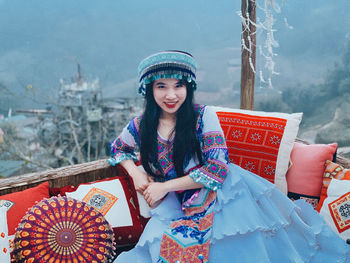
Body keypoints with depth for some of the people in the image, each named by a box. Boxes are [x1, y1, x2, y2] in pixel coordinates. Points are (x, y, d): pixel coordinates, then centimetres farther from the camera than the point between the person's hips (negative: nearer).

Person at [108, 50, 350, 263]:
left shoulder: (204, 116, -8)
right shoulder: (141, 126, 0)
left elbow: (217, 169, -14)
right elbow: (118, 148, 22)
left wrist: (164, 186, -13)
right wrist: (135, 173, 0)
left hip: (222, 193, -2)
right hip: (177, 208, 2)